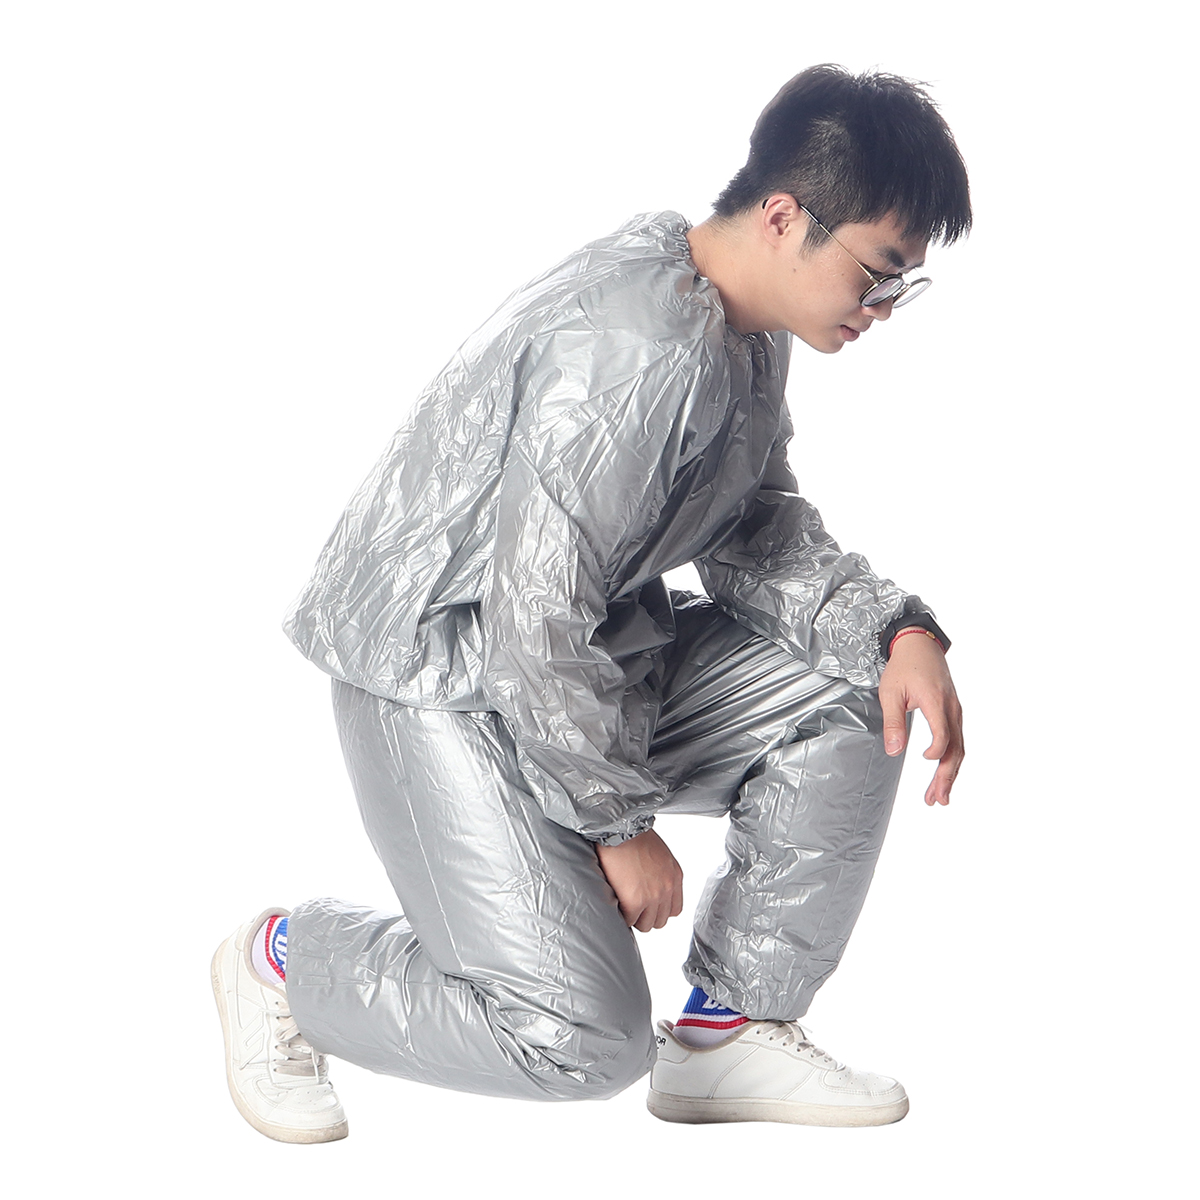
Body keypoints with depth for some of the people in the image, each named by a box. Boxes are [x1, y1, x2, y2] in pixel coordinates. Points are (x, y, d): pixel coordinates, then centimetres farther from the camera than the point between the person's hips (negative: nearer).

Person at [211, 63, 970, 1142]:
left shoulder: (750, 328, 4)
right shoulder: (640, 352, -29)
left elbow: (758, 533, 9)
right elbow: (540, 623, -28)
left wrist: (896, 630, -9)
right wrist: (619, 823, -16)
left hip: (598, 656, 10)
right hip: (443, 678, -10)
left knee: (851, 700, -2)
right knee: (582, 1041, -16)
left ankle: (730, 1030, 10)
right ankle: (284, 961, 8)